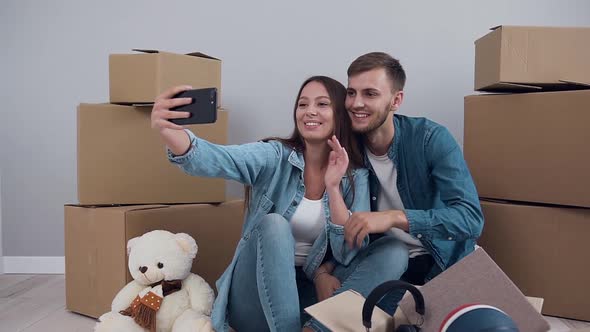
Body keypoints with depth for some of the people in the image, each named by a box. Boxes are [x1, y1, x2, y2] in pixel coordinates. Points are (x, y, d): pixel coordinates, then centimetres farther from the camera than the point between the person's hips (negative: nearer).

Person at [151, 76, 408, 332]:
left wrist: (333, 187, -21)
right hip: (256, 303, -2)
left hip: (308, 296, 3)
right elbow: (217, 159, -28)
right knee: (273, 224, -30)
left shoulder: (356, 176, 0)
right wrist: (168, 132, -49)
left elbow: (350, 253, -9)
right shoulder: (275, 156, -7)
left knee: (394, 251, -15)